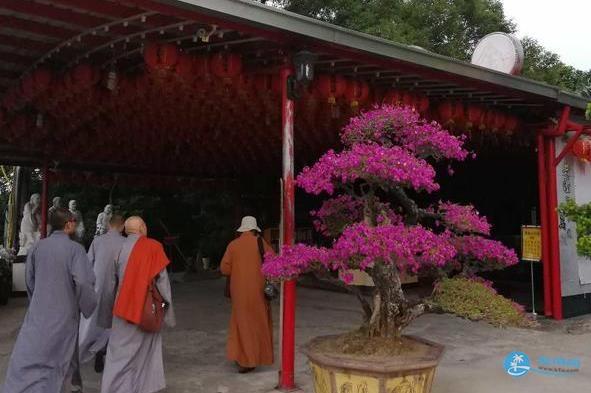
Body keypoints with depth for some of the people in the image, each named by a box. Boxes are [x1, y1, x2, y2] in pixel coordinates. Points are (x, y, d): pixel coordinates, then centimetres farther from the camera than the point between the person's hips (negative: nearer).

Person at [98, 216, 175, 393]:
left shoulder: (119, 248, -1)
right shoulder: (154, 247, -7)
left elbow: (109, 284, 6)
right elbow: (162, 279, -7)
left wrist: (107, 311, 17)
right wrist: (166, 306, 1)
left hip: (123, 308, 1)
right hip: (147, 309, -1)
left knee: (120, 352, 8)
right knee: (145, 351, 14)